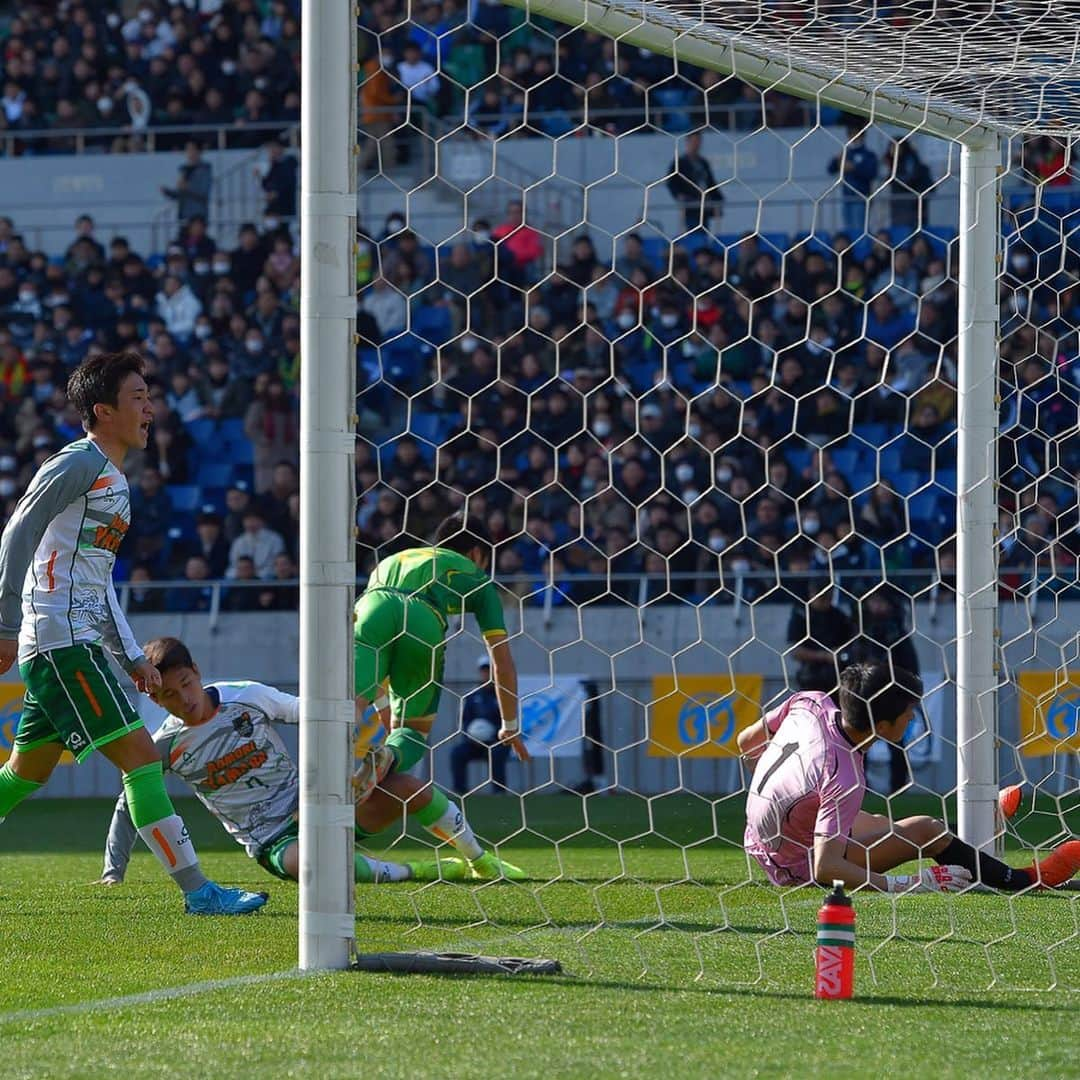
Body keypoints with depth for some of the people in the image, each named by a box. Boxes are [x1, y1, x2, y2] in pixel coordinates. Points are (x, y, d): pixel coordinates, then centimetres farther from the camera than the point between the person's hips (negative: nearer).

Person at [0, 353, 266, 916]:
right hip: (62, 641, -10)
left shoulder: (114, 479, 21)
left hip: (83, 639, 10)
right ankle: (197, 889, -16)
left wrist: (132, 656, 23)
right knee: (140, 755, -13)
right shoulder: (78, 464, -9)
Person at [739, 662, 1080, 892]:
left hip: (763, 846, 9)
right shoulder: (845, 778, -34)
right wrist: (905, 886, -35)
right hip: (799, 868, -9)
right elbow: (824, 869, -38)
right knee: (926, 831, -9)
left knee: (882, 824, 26)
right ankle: (1024, 881, 7)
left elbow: (746, 741, 6)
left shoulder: (811, 702, -12)